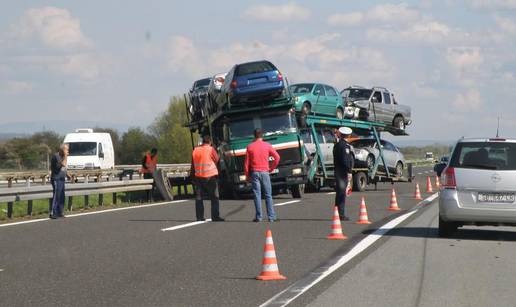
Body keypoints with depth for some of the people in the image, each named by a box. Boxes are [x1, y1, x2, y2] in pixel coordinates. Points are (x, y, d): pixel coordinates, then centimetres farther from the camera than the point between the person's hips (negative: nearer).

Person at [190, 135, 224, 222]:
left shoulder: (195, 150, 6)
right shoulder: (210, 149, -9)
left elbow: (193, 165, 10)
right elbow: (216, 160, 2)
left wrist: (192, 177, 17)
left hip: (198, 177, 4)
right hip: (210, 176, -4)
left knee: (199, 198, 9)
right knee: (214, 197, 1)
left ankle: (199, 217, 7)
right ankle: (215, 216, -4)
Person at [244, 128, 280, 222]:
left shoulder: (250, 147, 1)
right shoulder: (267, 145, 0)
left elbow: (247, 163, 2)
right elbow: (277, 157, -5)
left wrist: (247, 175, 9)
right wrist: (271, 168, 6)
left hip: (254, 172, 0)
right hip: (264, 172, 0)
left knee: (257, 195, 2)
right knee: (268, 195, 4)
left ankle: (258, 217, -1)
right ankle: (271, 216, 2)